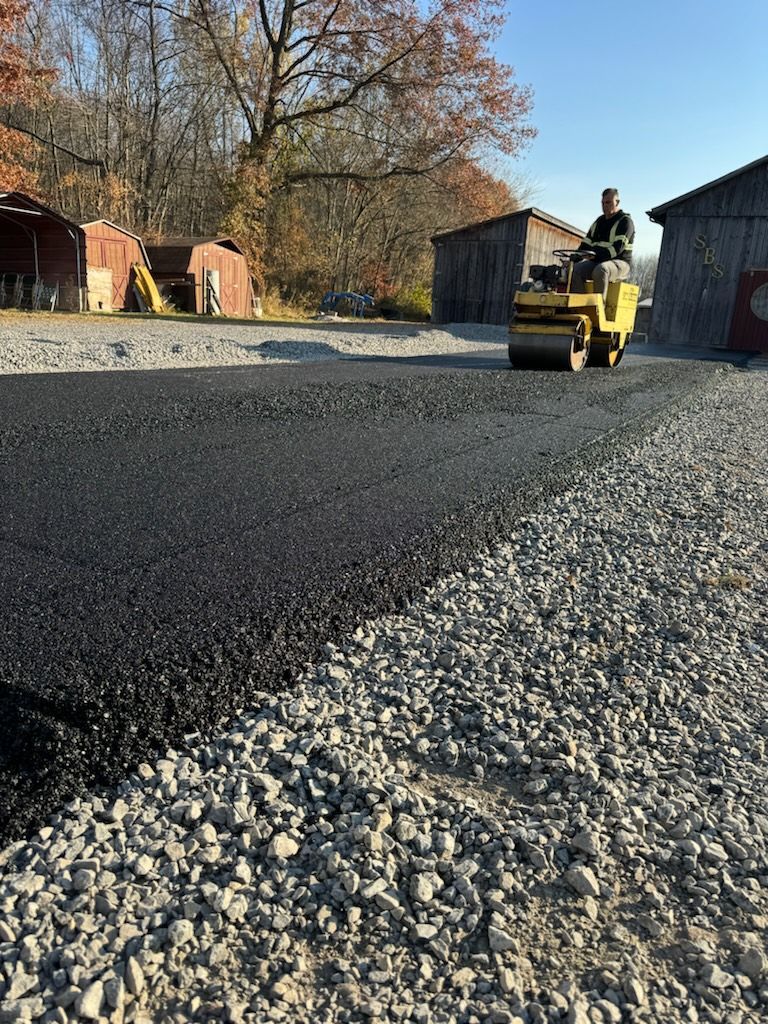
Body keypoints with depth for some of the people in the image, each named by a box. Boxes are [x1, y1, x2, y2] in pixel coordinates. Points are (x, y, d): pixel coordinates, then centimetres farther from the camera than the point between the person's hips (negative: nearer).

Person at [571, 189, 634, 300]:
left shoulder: (625, 221, -1)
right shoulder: (599, 221, 21)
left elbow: (618, 247, -15)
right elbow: (587, 243, 17)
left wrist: (597, 254, -27)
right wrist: (576, 256, -3)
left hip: (619, 263, -6)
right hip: (597, 262, 6)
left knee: (600, 269, -39)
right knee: (576, 269, -21)